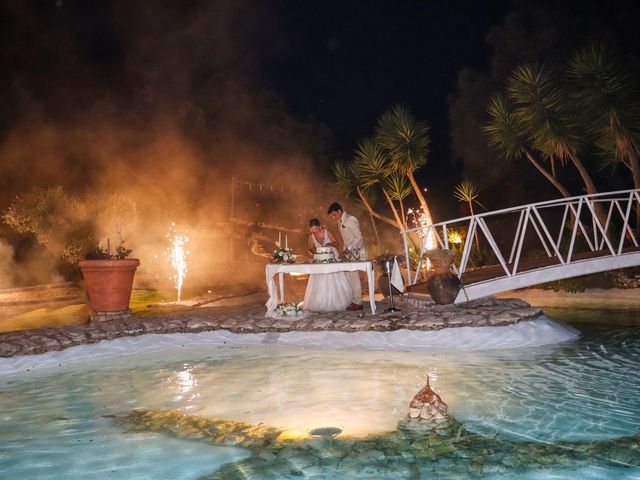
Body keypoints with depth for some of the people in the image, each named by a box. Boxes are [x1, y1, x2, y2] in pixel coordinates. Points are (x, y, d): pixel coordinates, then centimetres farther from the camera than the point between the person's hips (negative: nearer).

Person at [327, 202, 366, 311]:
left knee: (354, 276, -9)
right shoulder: (340, 222, 10)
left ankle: (358, 303, -3)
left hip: (356, 252, -8)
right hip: (348, 252, 8)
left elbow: (359, 237, -19)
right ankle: (353, 301, 12)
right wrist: (344, 252, 11)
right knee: (349, 276, 6)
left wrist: (347, 250, -23)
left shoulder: (350, 220, -16)